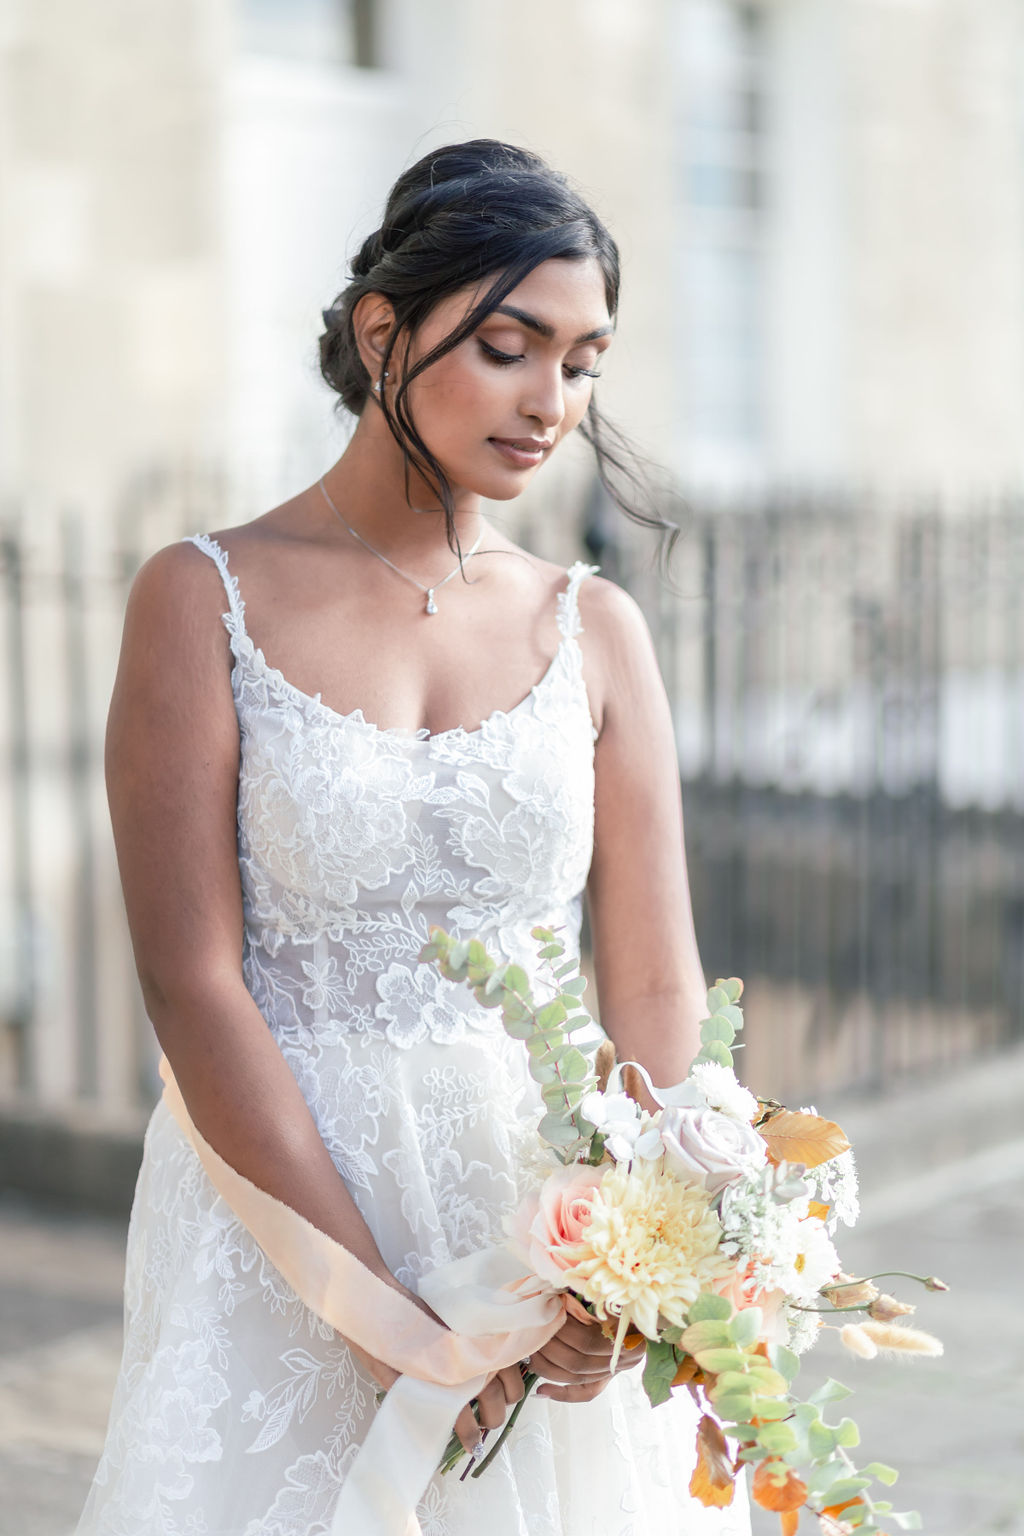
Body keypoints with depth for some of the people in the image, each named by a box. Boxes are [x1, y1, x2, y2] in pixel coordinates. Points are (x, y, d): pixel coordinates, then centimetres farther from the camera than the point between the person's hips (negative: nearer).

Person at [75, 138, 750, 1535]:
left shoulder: (597, 631, 4)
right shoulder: (207, 601, -5)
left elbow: (656, 987, 0)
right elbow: (194, 988, -11)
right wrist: (385, 1305, -18)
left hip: (554, 1200, 3)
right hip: (278, 1233, -3)